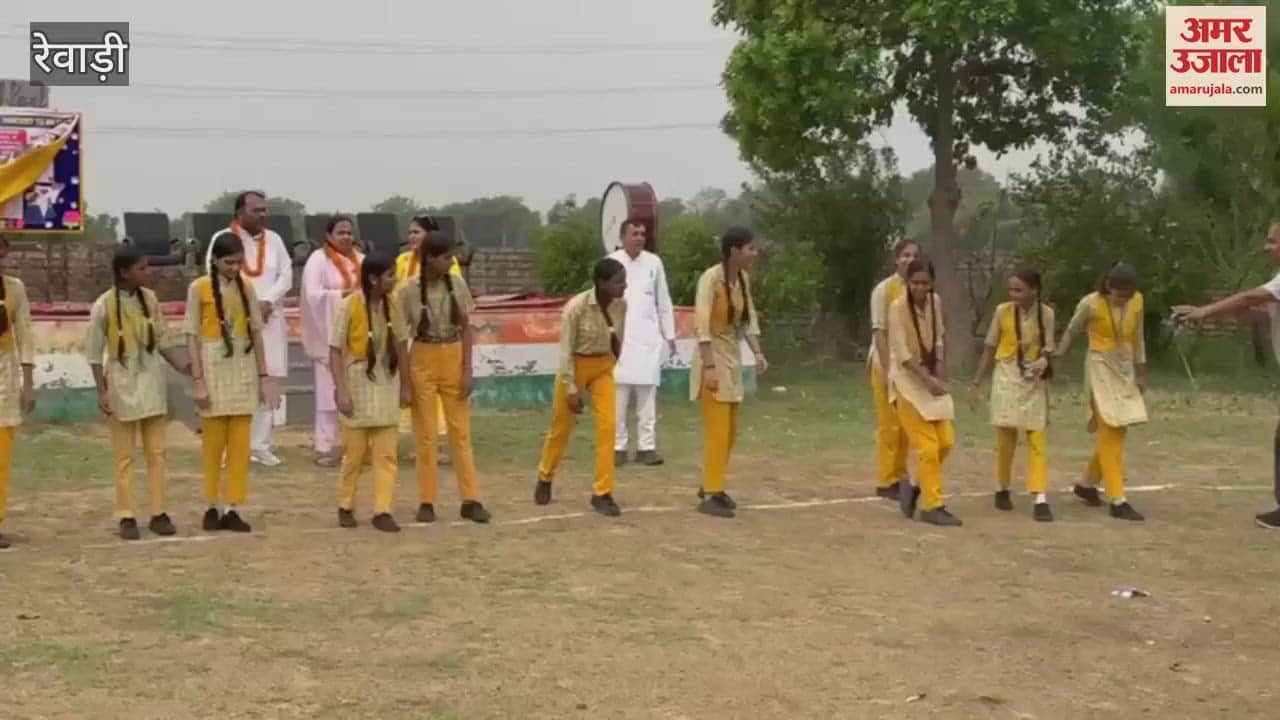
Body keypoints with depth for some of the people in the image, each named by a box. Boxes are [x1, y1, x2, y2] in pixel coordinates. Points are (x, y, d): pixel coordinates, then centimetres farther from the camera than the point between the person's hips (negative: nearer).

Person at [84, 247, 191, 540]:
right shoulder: (104, 305, -12)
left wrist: (181, 365, -6)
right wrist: (102, 391, -10)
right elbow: (94, 352, -7)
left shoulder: (150, 299, 1)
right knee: (125, 456, 3)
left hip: (151, 384, 4)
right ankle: (127, 516, 9)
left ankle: (158, 513, 14)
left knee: (156, 453, 7)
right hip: (123, 386, -4)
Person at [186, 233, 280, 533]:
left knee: (240, 444, 3)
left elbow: (256, 332, 9)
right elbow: (192, 336, -5)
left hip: (243, 370, 3)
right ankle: (211, 507, 14)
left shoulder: (247, 287, 7)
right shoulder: (200, 288, -5)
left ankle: (233, 509, 8)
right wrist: (198, 380, -11)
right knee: (214, 443, 3)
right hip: (214, 368, -3)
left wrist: (264, 375, 6)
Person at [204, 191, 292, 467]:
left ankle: (260, 443, 7)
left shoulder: (274, 239, 10)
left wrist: (267, 301, -11)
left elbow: (286, 275, 5)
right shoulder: (222, 238, -2)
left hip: (268, 320, 4)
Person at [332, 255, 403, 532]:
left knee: (386, 452, 0)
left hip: (386, 383, 4)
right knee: (355, 451, 6)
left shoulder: (391, 305, 3)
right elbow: (335, 351, -11)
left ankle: (382, 511, 2)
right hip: (358, 382, -4)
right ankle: (346, 507, 22)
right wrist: (341, 391, -17)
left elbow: (396, 346, 10)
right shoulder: (349, 306, -12)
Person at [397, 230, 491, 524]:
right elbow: (401, 339, -6)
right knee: (426, 434, 4)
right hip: (423, 361, -2)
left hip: (453, 359, 2)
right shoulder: (409, 291, -11)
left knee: (461, 431, 4)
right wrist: (404, 383, -9)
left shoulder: (457, 285, -3)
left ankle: (470, 500, 9)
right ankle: (426, 502, 12)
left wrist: (468, 369, -4)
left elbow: (466, 328, 4)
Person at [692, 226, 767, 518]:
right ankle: (710, 495, 2)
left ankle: (711, 486, 26)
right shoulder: (711, 278, -19)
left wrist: (757, 352, -1)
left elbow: (749, 319, 12)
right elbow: (702, 325, -23)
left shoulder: (743, 279, 5)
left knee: (730, 430, 13)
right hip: (713, 357, -8)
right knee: (717, 430, -6)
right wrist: (709, 366, -27)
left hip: (733, 357, 8)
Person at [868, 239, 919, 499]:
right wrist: (887, 369, -17)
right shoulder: (884, 289, -9)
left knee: (905, 424, 9)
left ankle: (900, 477, 19)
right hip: (887, 362, -5)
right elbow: (879, 331, -11)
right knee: (889, 424, -1)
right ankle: (886, 481, 6)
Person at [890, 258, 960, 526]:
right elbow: (902, 354, -19)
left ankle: (916, 487, 22)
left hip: (932, 380, 6)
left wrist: (940, 368, 0)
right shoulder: (898, 307, -16)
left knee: (946, 441, 2)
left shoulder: (936, 301, 2)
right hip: (908, 382, -6)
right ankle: (932, 505, 2)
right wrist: (928, 380, -20)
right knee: (927, 446, -8)